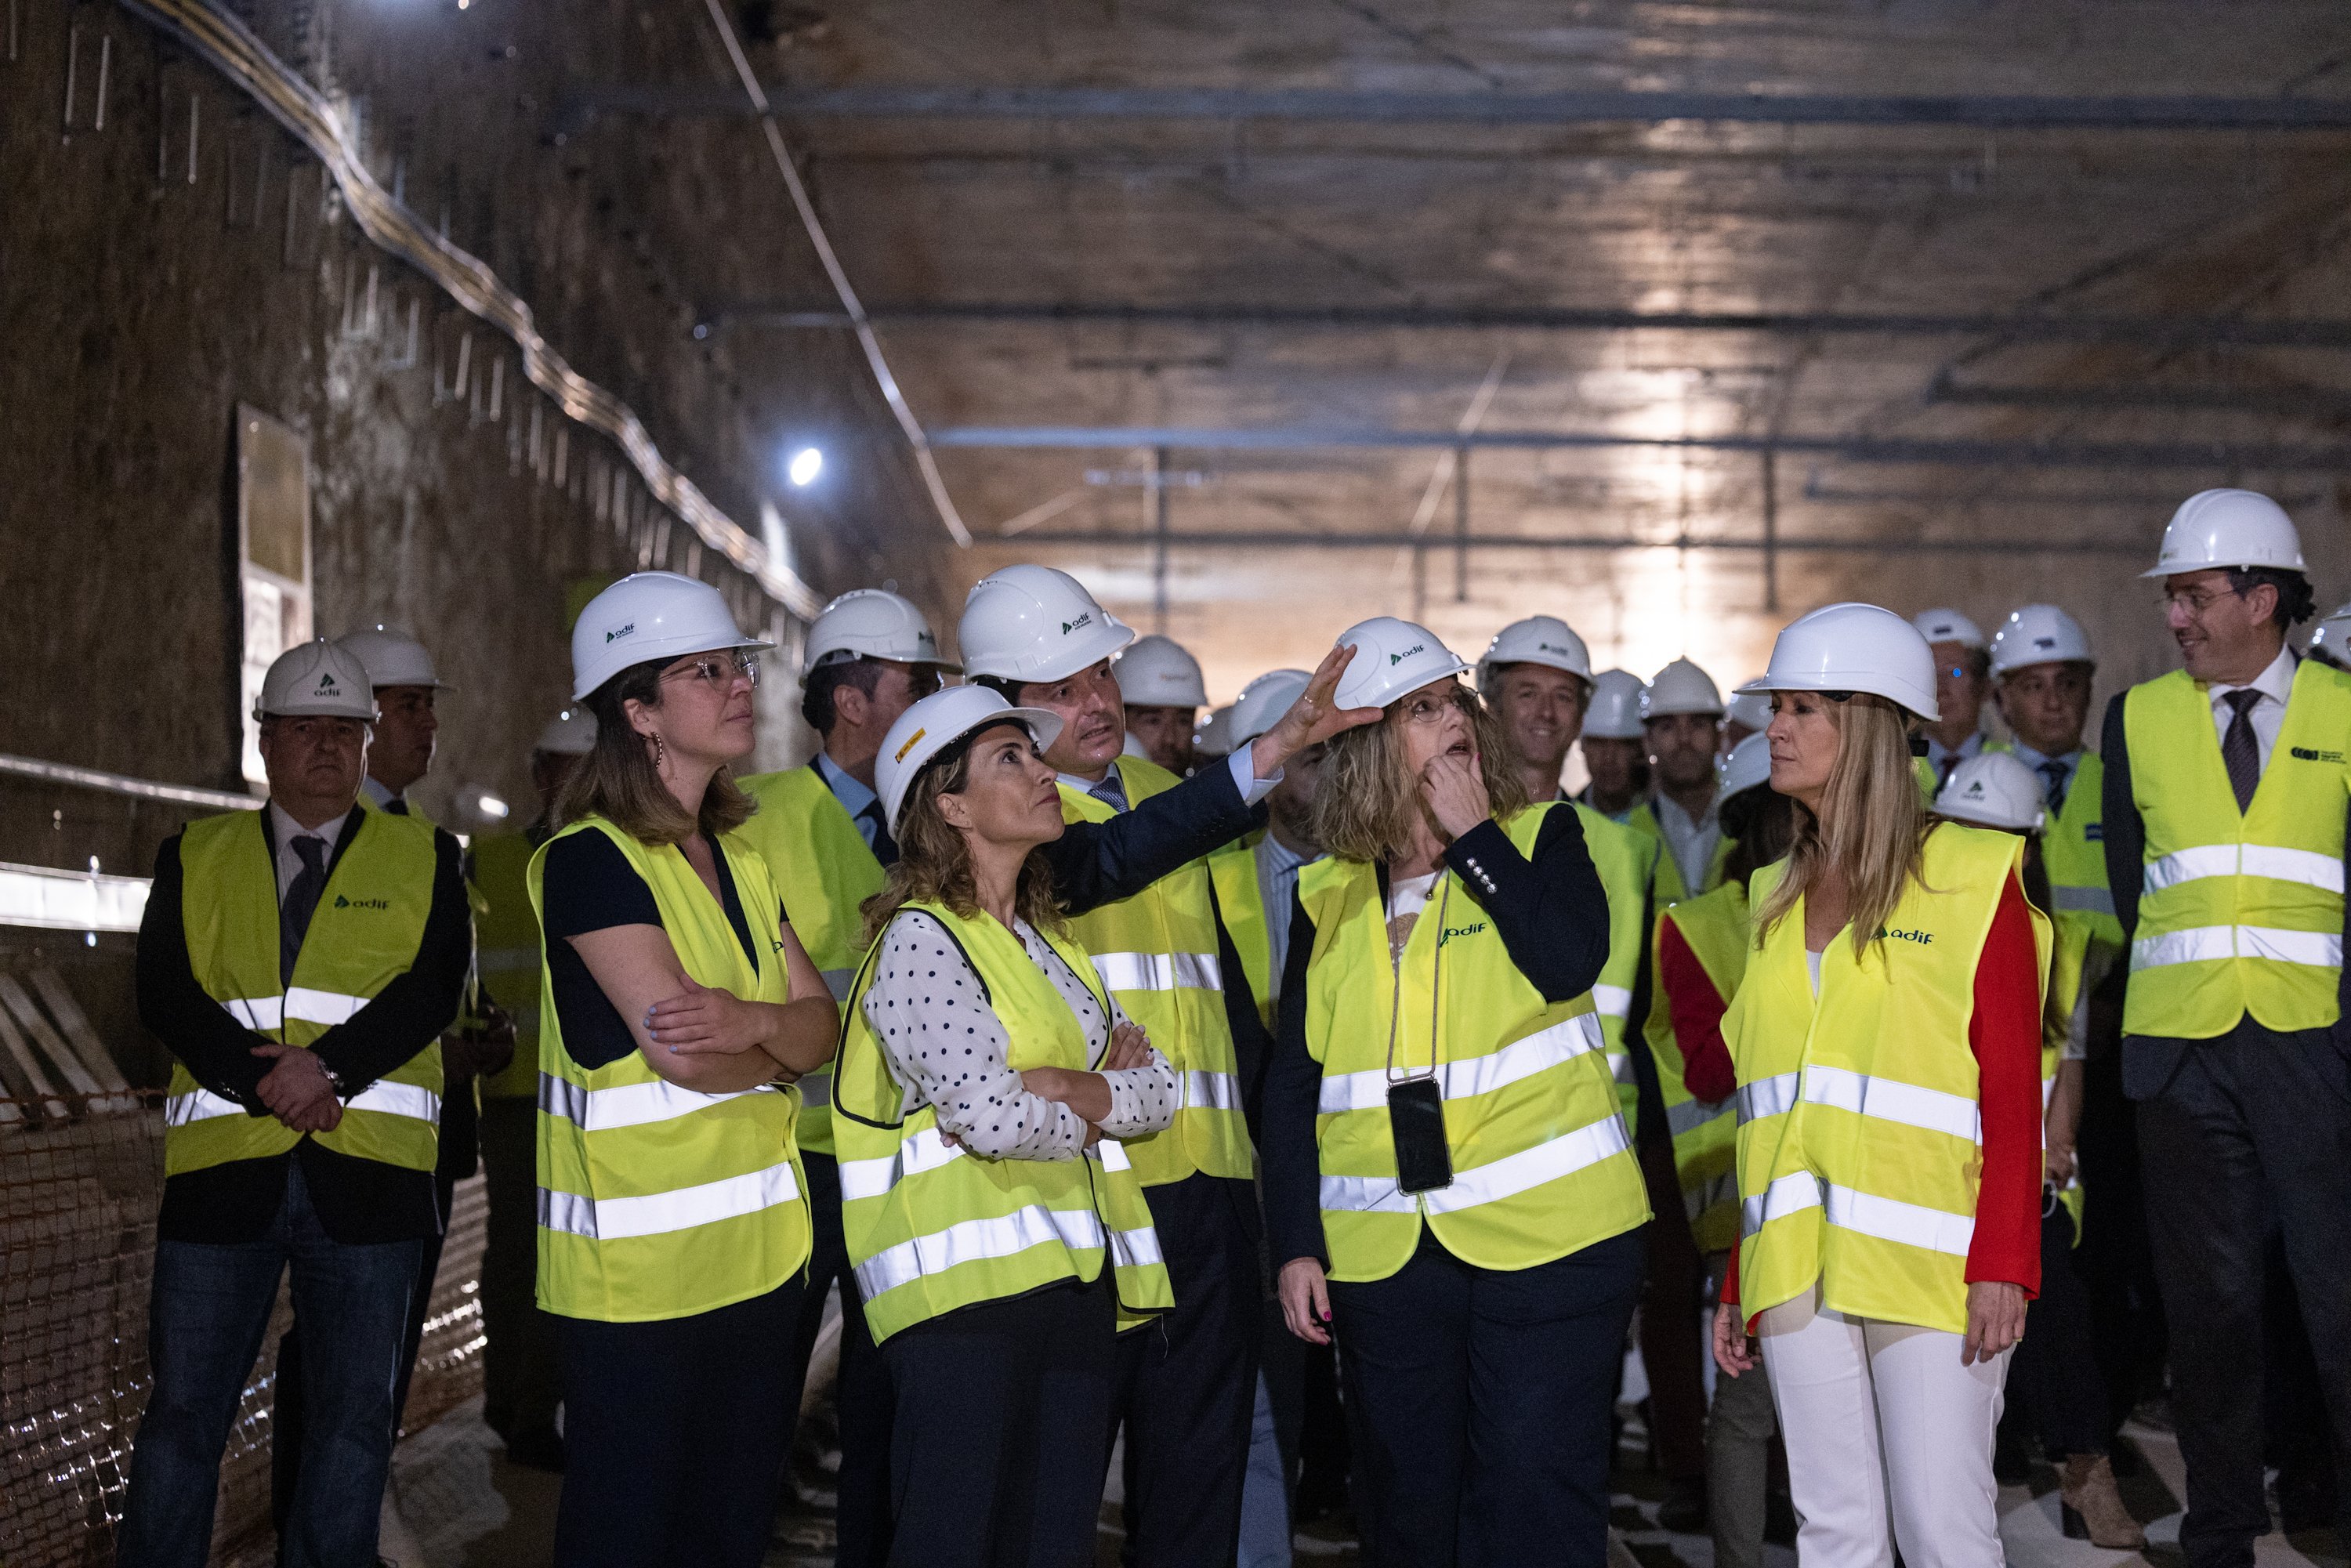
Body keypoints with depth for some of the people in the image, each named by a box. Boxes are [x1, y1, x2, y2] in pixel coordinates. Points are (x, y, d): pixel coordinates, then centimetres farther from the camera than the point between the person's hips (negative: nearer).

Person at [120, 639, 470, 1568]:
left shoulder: (424, 858, 10)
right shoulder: (195, 857, 13)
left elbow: (432, 988, -3)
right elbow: (165, 995, 0)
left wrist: (327, 1066, -18)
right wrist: (268, 1083, -14)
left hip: (367, 1173, 0)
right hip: (224, 1165, 1)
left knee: (355, 1419, 5)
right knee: (183, 1413, 5)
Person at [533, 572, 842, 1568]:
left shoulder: (739, 857, 13)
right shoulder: (589, 859, -12)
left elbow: (822, 1025, 4)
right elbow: (682, 1055, -20)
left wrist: (748, 1021, -17)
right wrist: (778, 1053, -1)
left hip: (757, 1249, 7)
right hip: (635, 1259, -7)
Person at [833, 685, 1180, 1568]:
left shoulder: (1051, 944, 19)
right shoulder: (920, 941, -7)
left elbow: (1158, 1090, 11)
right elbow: (989, 1115, -18)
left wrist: (1074, 1090, -9)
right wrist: (1095, 1117, 1)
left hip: (1077, 1280, 8)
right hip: (968, 1283, -8)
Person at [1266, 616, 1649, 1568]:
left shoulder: (1542, 839, 3)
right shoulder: (1327, 899, 9)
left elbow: (1569, 961, -18)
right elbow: (1293, 1082, 10)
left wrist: (1473, 837, -10)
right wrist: (1296, 1243, 4)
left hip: (1548, 1237, -3)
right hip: (1383, 1257, 3)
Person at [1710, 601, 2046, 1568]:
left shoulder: (1971, 878, -2)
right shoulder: (1778, 897, 15)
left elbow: (2012, 1093, -6)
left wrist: (2004, 1262, -14)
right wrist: (1737, 1283, 13)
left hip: (1928, 1262, -5)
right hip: (1797, 1267, 5)